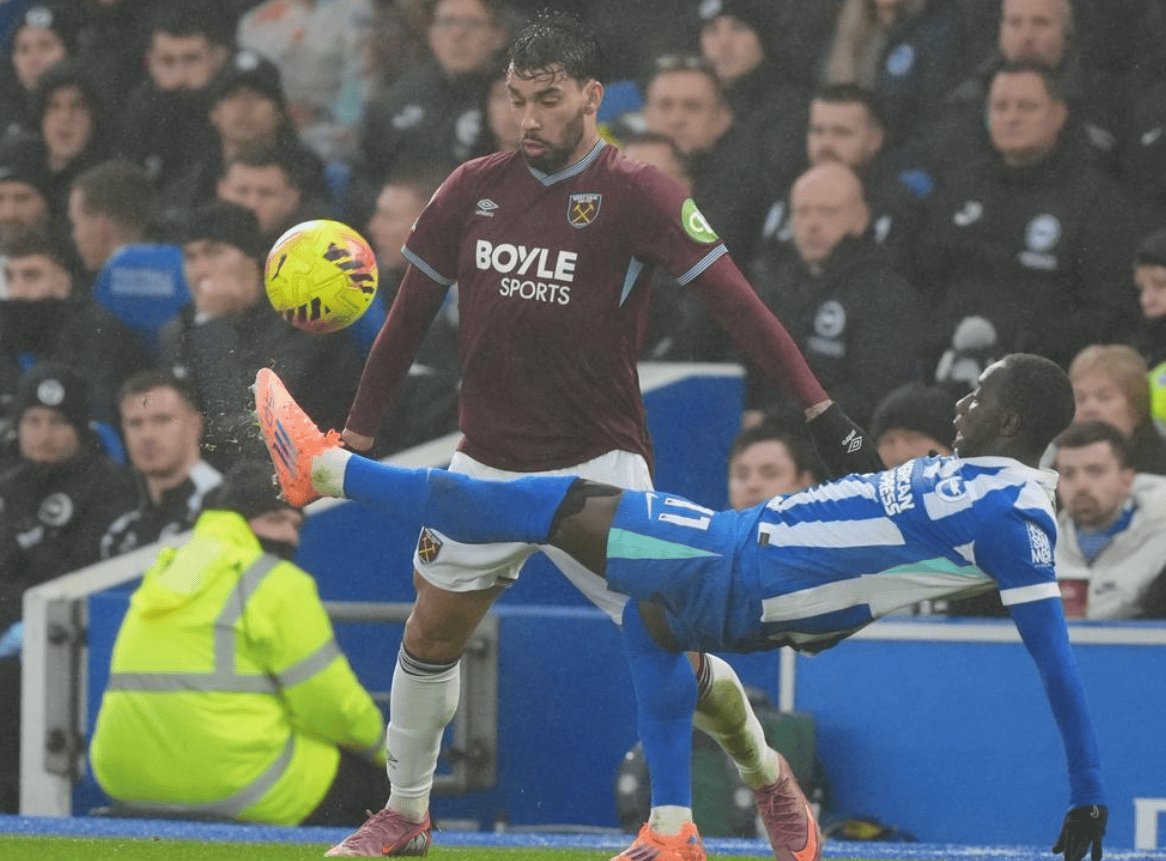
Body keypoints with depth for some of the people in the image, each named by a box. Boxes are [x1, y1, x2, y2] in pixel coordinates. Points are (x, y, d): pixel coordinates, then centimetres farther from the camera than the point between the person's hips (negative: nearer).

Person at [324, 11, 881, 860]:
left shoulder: (636, 193, -11)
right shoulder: (473, 190, 2)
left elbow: (734, 300, -17)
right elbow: (412, 312, 11)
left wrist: (822, 410, -23)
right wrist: (358, 432, 13)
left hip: (598, 464, -4)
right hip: (490, 464, 4)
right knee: (430, 634, 10)